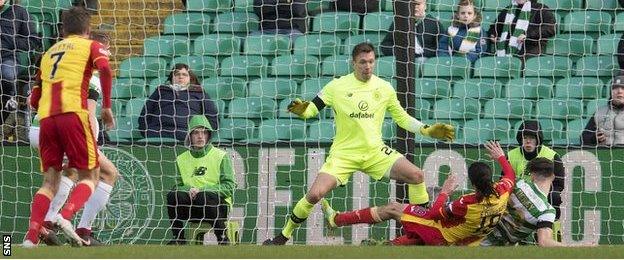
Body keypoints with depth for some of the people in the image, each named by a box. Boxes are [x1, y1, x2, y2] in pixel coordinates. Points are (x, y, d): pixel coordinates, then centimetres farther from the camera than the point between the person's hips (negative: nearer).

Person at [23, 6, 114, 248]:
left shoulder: (49, 52, 28)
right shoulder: (91, 46, 14)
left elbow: (34, 100, 27)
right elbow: (105, 70, -9)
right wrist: (107, 107, -4)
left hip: (46, 117, 4)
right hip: (73, 112, -4)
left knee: (50, 182, 9)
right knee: (89, 177, 5)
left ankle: (31, 237, -9)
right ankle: (65, 216, -22)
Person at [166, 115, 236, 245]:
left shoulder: (221, 156, 3)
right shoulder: (181, 160, 15)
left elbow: (229, 187, -5)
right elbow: (178, 186, 13)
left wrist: (201, 190, -16)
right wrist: (189, 190, -11)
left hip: (218, 205, -3)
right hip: (192, 209, 3)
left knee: (204, 196, -36)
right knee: (173, 195, -24)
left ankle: (222, 238, -25)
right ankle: (178, 238, -16)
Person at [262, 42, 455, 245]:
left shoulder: (384, 88, 4)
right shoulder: (337, 87, -4)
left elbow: (402, 118, 15)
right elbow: (312, 108, -3)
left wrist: (428, 130, 5)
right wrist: (301, 110, -27)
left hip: (375, 152, 2)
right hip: (344, 153, -2)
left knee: (416, 175, -17)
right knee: (315, 194, -20)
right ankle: (282, 237, -1)